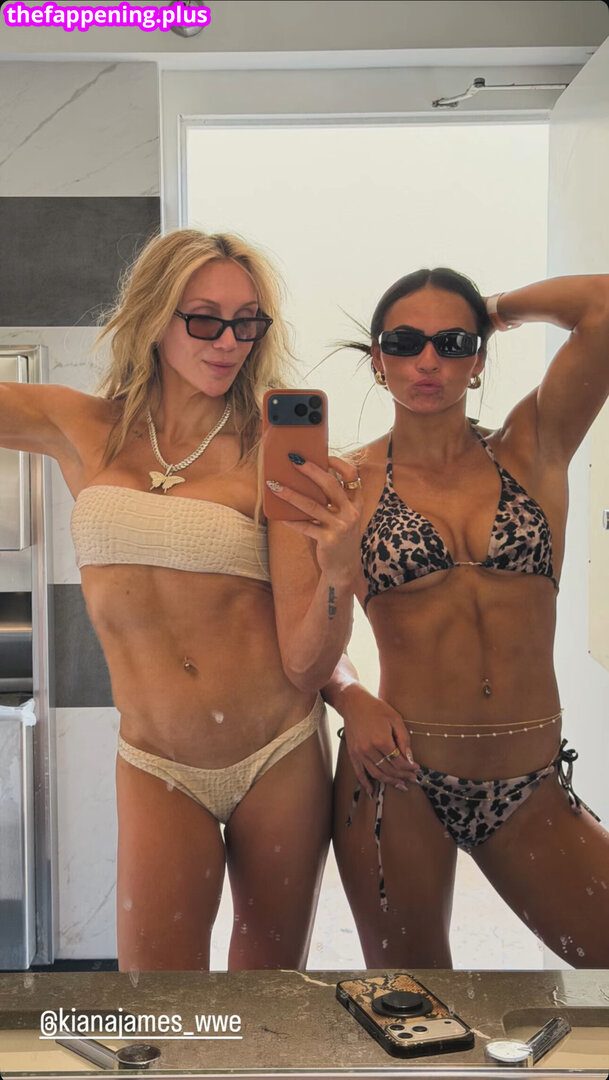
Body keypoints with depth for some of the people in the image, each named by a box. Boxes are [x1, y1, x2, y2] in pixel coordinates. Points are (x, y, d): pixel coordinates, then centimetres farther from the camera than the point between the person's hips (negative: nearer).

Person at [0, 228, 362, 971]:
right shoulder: (80, 431, 0)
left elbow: (305, 663, -10)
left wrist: (337, 567, -26)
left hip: (280, 757, 0)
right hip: (158, 768, 1)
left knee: (270, 982, 17)